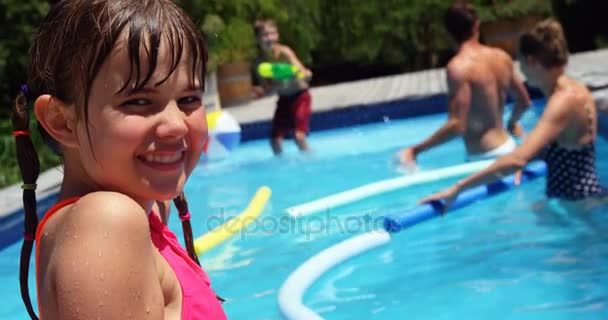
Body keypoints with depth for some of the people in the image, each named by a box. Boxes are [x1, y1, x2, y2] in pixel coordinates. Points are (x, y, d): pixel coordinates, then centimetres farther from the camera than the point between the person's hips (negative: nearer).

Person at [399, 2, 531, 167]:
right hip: (508, 147, 8)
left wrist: (415, 149, -22)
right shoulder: (502, 57, 5)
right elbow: (524, 101, 19)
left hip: (485, 157, -8)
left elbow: (457, 126, -25)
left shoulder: (459, 66, -18)